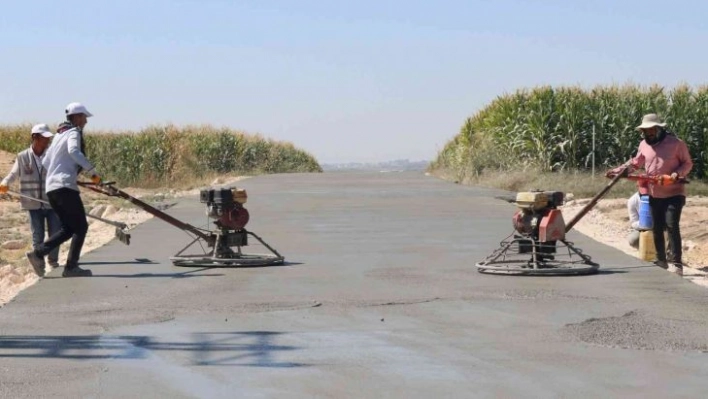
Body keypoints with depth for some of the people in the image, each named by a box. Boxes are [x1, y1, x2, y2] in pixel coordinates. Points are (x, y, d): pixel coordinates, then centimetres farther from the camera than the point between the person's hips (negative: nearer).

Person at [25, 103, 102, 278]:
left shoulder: (59, 135, 22)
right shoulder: (74, 133, -4)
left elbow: (45, 162, 24)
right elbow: (74, 151, -26)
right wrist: (92, 171, -25)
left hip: (51, 188, 9)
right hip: (65, 187, -9)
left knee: (68, 228, 13)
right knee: (81, 227, -1)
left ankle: (37, 253, 0)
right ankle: (71, 267, -4)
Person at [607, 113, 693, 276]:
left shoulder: (676, 143, -9)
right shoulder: (644, 145, 4)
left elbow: (687, 163, -2)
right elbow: (635, 164, 11)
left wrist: (678, 173, -21)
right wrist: (617, 171, -2)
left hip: (674, 193, -5)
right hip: (654, 195, 5)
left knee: (672, 225, -15)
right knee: (657, 228, 10)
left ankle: (677, 263, -13)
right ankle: (661, 261, 22)